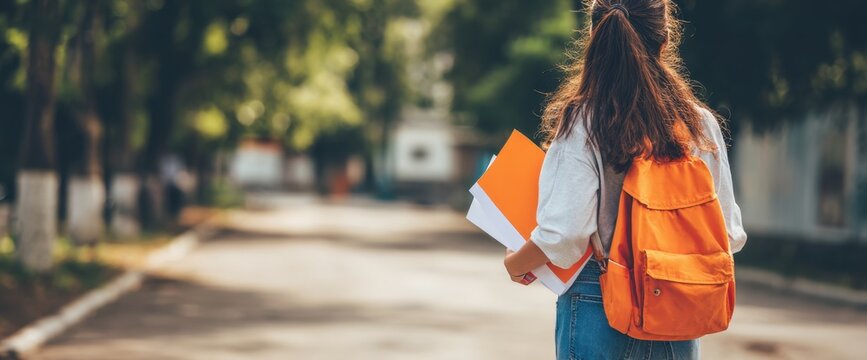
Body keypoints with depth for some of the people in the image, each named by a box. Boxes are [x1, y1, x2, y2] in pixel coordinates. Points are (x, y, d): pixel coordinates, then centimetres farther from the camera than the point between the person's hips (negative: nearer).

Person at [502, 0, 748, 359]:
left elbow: (563, 235, -17)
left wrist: (515, 264, 2)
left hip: (599, 308, -3)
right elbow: (730, 233, 4)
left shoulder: (583, 124, -11)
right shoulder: (702, 123, 1)